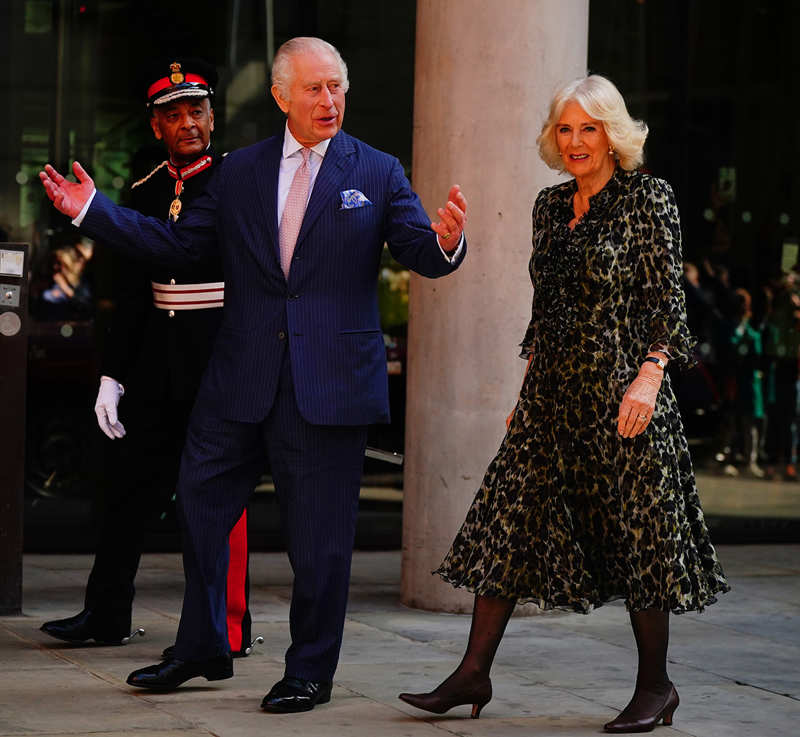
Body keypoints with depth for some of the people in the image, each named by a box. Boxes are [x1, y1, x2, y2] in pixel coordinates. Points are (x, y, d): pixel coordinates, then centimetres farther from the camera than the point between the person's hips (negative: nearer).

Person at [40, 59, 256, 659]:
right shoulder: (145, 193, 10)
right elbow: (131, 294, 12)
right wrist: (112, 376, 9)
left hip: (223, 354, -5)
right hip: (157, 358, 5)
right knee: (132, 484, 10)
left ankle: (230, 629, 7)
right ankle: (107, 616, 21)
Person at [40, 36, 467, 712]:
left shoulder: (377, 173, 2)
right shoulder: (238, 173, 9)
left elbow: (421, 253, -4)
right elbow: (179, 240, 10)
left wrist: (445, 241, -27)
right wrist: (93, 210, 4)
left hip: (330, 381, -3)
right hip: (242, 379, 3)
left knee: (319, 536, 2)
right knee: (199, 504, 11)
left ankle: (310, 673, 17)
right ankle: (202, 648, 29)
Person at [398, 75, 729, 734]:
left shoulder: (647, 198, -3)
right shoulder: (551, 205, 14)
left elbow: (667, 297, -8)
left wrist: (649, 375, -18)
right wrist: (529, 381, 17)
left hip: (620, 387, -6)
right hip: (553, 390, 6)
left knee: (636, 527, -1)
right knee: (510, 515, 1)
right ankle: (474, 675, 4)